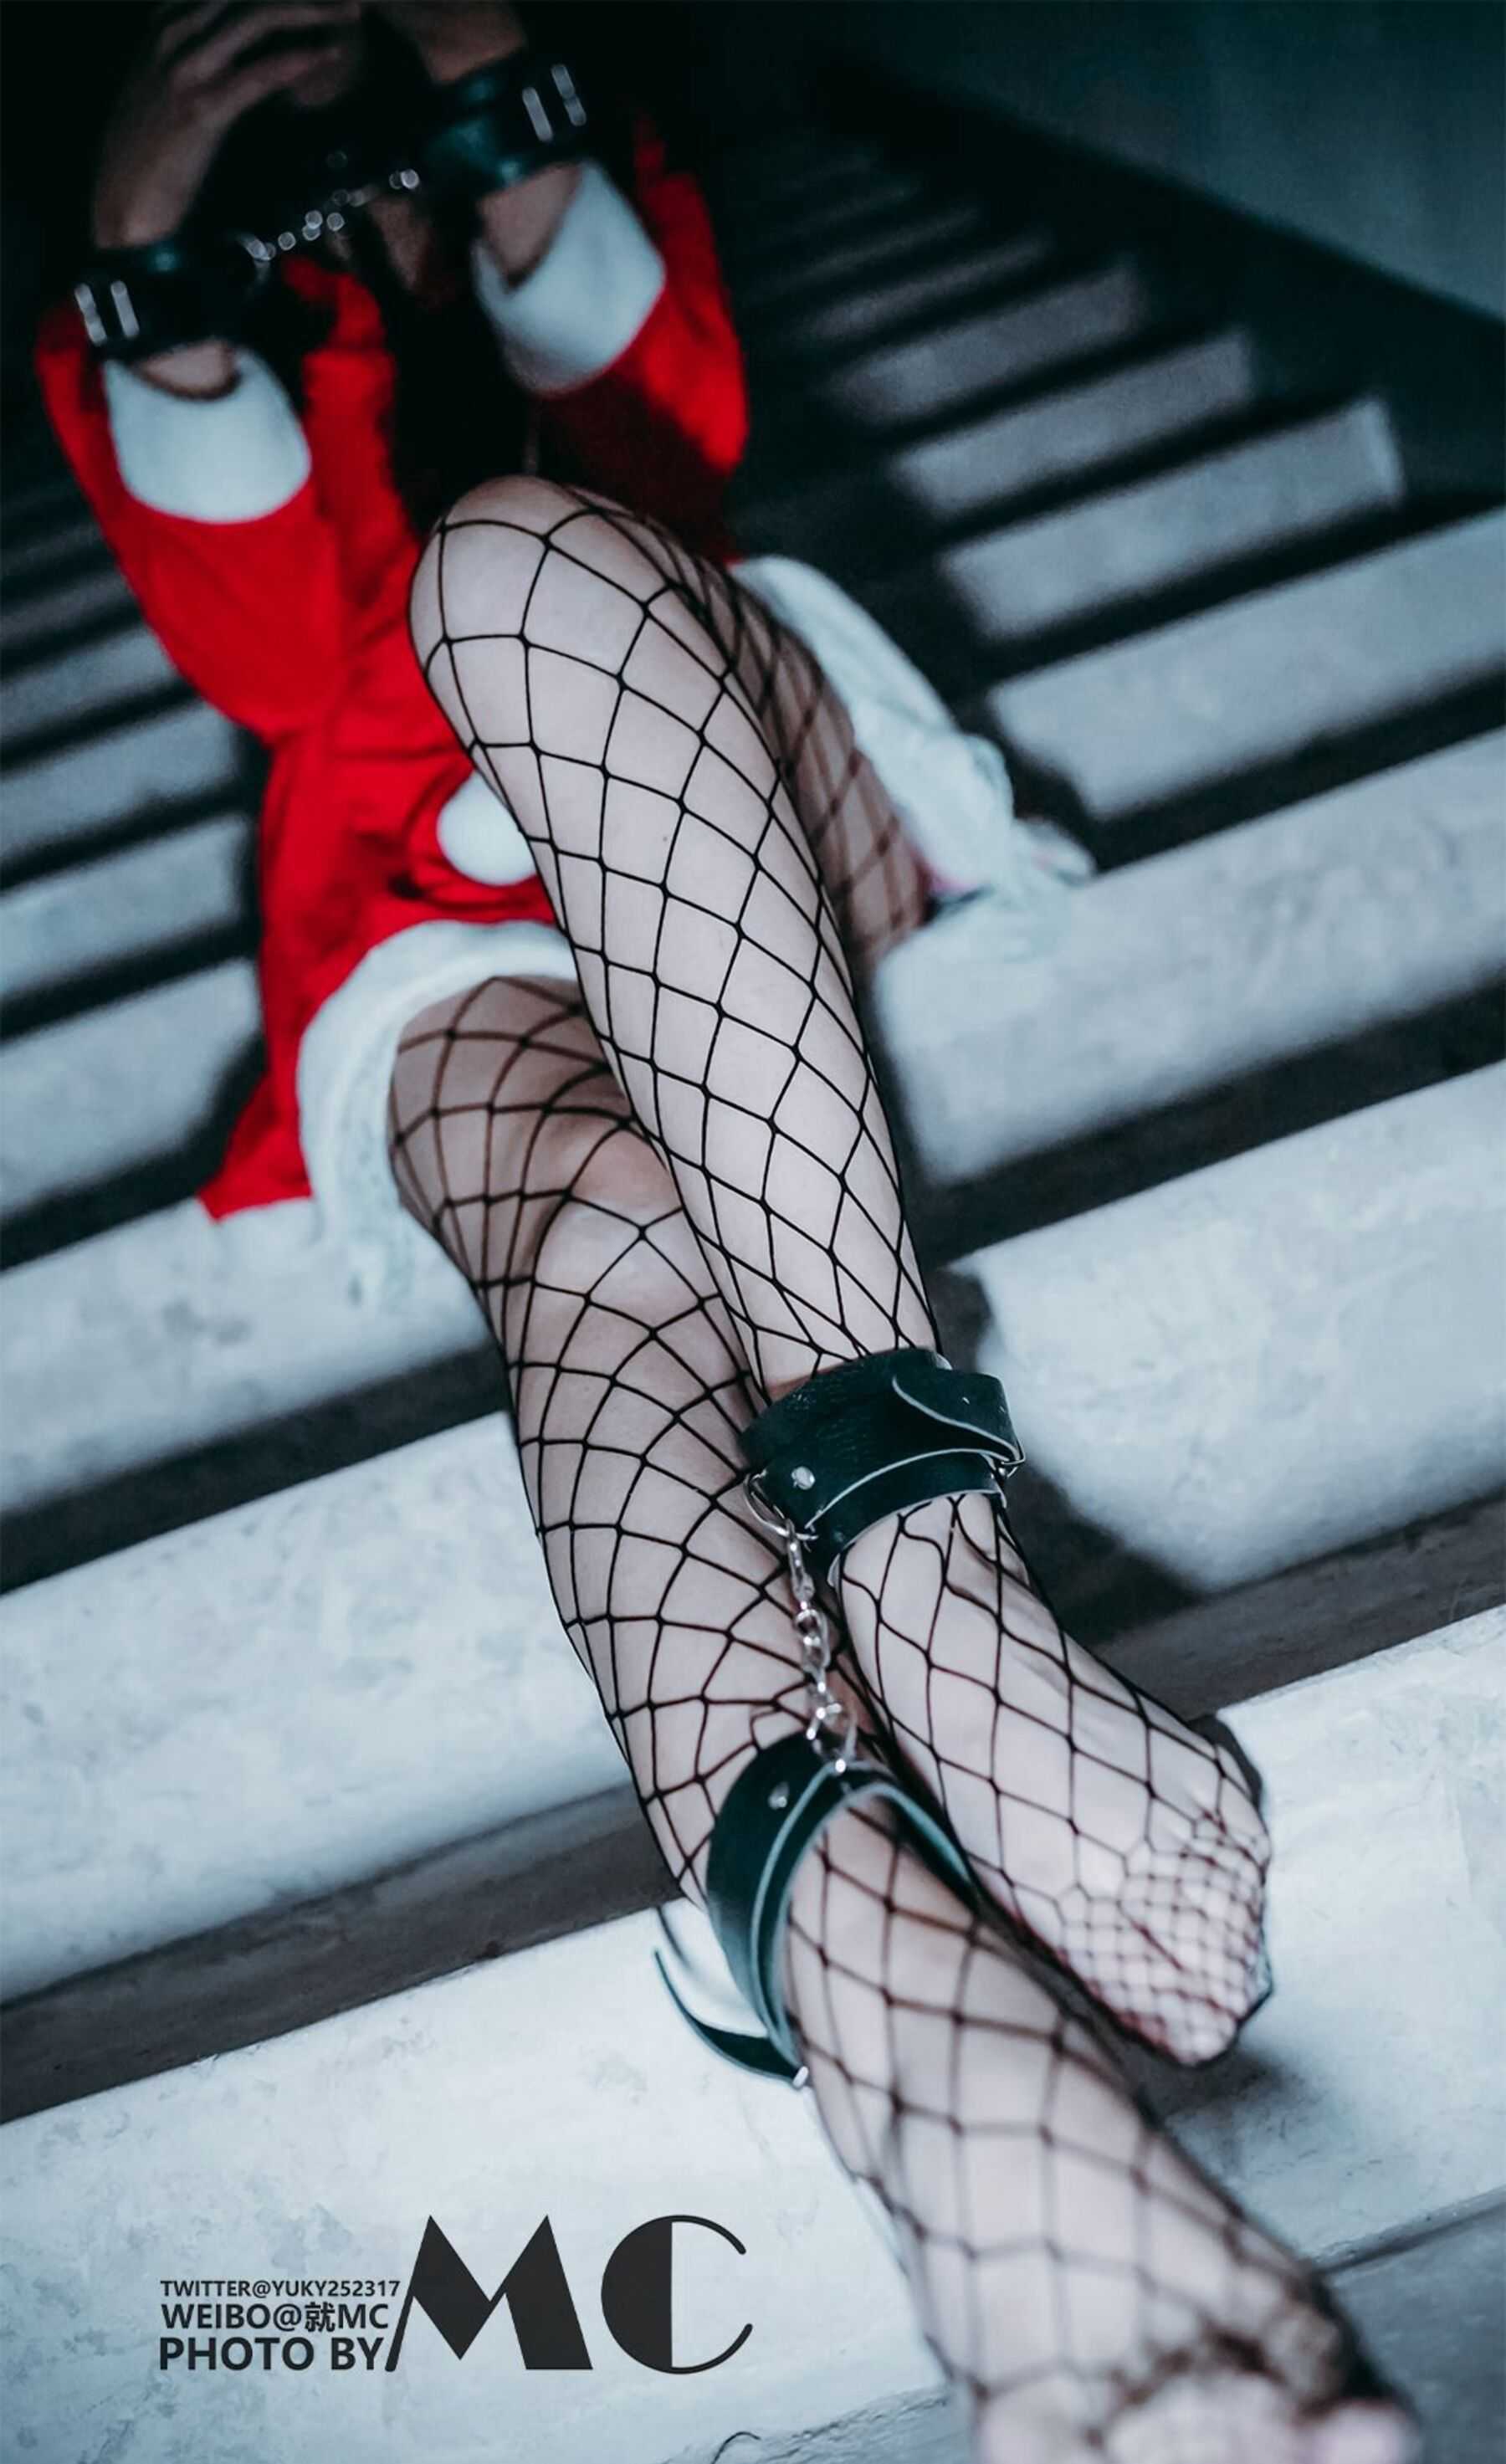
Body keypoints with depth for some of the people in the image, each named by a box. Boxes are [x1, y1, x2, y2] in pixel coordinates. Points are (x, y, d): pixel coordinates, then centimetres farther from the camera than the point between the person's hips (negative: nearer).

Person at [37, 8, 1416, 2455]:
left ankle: (899, 1503, -47)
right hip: (452, 952, -1)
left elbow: (677, 399, 6)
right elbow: (286, 647, 2)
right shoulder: (187, 361, 27)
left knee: (528, 564, -30)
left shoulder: (562, 251, 32)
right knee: (606, 1227, -34)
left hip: (777, 825, 1)